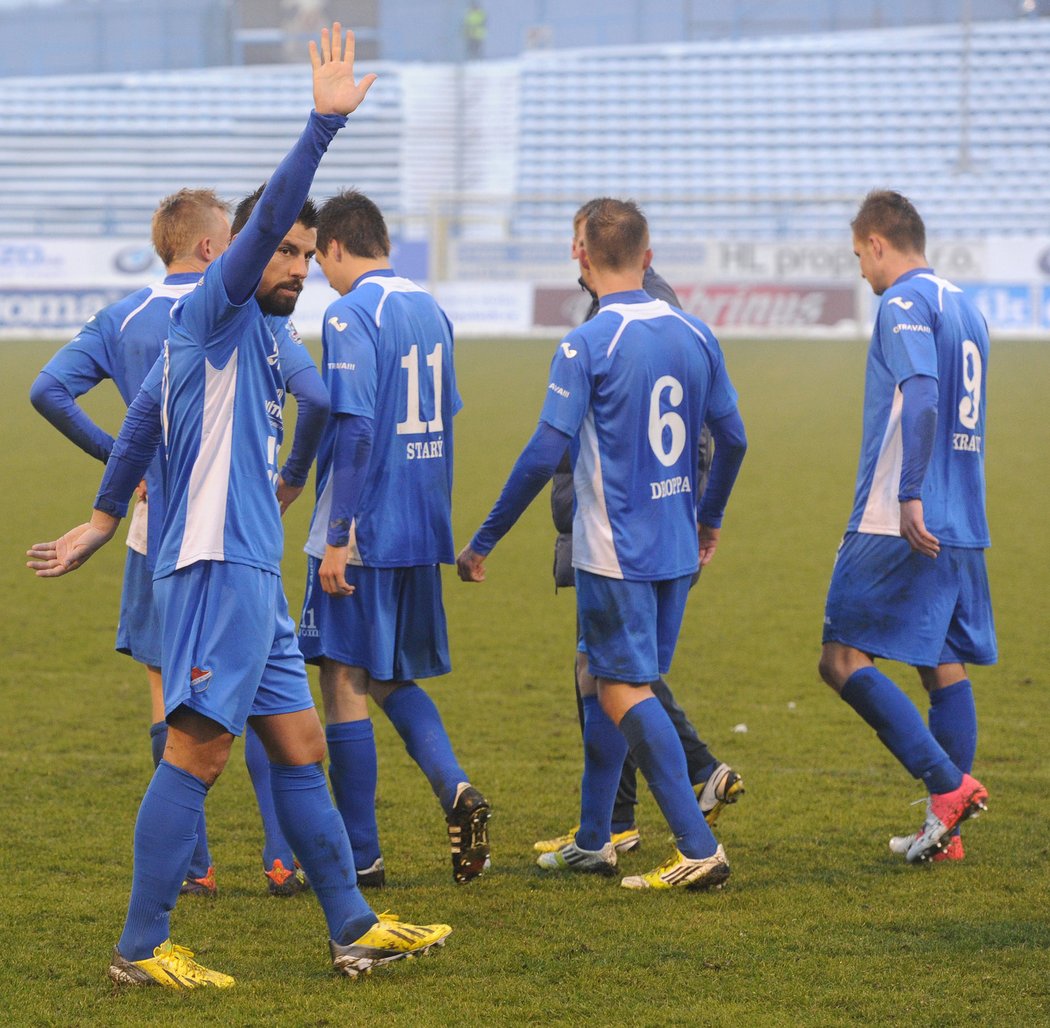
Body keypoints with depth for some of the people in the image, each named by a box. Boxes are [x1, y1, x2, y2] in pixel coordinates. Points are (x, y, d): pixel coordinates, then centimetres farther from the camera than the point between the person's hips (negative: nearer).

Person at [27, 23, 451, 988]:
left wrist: (105, 519, 34)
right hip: (218, 566, -10)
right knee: (196, 754, -9)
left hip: (252, 573, 10)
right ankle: (143, 948, -6)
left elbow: (141, 422, 27)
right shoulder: (213, 313, -6)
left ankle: (352, 927, 17)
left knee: (300, 749, 11)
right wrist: (325, 123, -25)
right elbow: (269, 215, -21)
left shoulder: (249, 334, 19)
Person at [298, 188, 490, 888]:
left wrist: (338, 536, -18)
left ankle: (362, 855, 3)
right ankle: (454, 789, -4)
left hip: (364, 536, -8)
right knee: (391, 679, 18)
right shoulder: (430, 310, 11)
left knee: (345, 680, 0)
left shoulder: (352, 315, -13)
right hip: (422, 532, 8)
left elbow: (356, 429, -20)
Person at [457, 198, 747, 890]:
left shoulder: (587, 345, -13)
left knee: (626, 692, -5)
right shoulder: (695, 336, 5)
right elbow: (732, 439, 12)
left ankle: (700, 850, -13)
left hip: (615, 551, -7)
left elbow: (546, 454, -17)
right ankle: (593, 842, 24)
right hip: (676, 548, 7)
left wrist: (484, 542, -9)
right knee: (603, 679, 18)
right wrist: (709, 520, 29)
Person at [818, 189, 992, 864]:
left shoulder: (904, 303, -9)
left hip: (902, 527, -9)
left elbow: (921, 396, -23)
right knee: (945, 668, 10)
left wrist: (909, 496, -26)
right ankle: (946, 830, 8)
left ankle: (948, 784, -17)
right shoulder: (965, 308, 18)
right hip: (964, 528, 9)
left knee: (843, 660, -8)